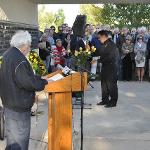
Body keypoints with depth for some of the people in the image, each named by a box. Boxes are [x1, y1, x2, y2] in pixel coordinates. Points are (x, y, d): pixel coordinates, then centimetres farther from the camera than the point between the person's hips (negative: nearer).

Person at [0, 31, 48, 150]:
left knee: (12, 140, 24)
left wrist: (38, 78, 4)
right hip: (19, 106, -10)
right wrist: (44, 82, -12)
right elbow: (28, 82, -27)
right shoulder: (19, 59, -25)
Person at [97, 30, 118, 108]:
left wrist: (101, 59, -18)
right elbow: (101, 53, 19)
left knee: (111, 85, -3)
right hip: (105, 67, 9)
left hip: (111, 67, -9)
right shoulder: (103, 44, 13)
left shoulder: (111, 44, -14)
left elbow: (111, 57, -21)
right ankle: (105, 100, 25)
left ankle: (113, 102, 5)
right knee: (104, 84, 14)